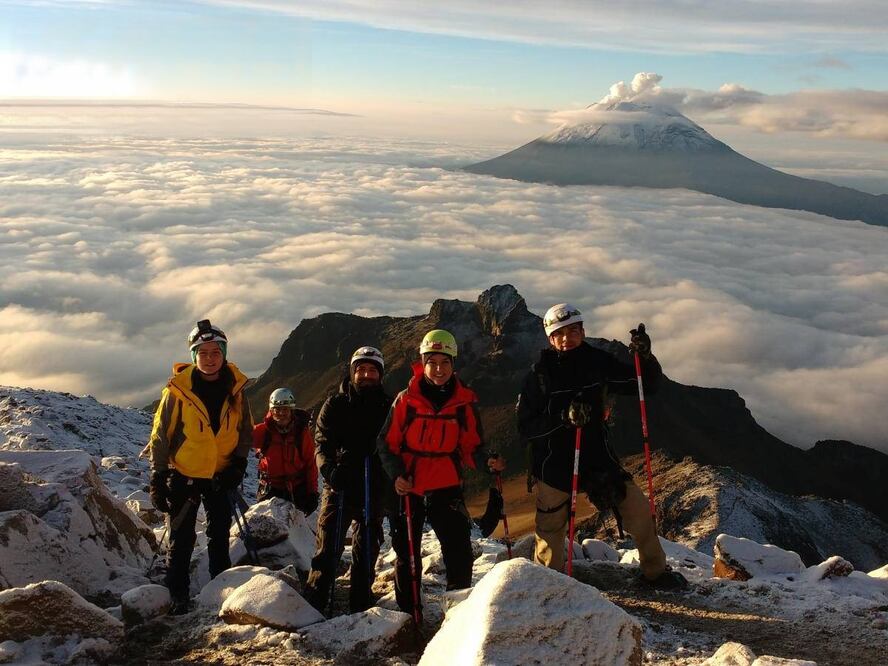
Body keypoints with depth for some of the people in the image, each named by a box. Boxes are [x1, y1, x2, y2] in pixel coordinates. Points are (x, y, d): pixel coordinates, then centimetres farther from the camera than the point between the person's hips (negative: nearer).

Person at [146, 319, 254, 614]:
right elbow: (160, 435, -8)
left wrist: (239, 462, -6)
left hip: (220, 476, 3)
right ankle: (177, 595, 16)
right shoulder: (178, 390, -15)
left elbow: (245, 429, 7)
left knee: (220, 535, 15)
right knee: (181, 540, 4)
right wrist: (158, 478, -10)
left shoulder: (235, 388, -6)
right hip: (183, 475, -3)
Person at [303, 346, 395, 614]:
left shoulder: (388, 406, 8)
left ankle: (361, 606, 23)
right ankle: (313, 605, -1)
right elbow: (321, 442, -3)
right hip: (340, 484, -2)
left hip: (375, 489, 2)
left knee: (367, 549, 11)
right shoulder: (335, 404, 4)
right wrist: (329, 469, -22)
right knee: (329, 547, -8)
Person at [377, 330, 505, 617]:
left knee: (460, 553, -6)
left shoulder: (465, 402, -2)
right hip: (408, 487, 0)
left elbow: (470, 448, 4)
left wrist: (487, 461, -16)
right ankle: (407, 613, 28)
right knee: (407, 554, 12)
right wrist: (397, 474, -17)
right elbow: (387, 443, -2)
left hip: (446, 487, 0)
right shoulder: (407, 399, -5)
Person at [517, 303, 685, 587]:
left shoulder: (599, 362, -4)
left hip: (598, 457, 2)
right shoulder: (540, 373, -11)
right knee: (550, 531, 7)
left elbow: (648, 384, 3)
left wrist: (645, 357, -18)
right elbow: (525, 427, -13)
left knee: (638, 510, 1)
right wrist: (564, 417, -28)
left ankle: (655, 570, 26)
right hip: (554, 465, -2)